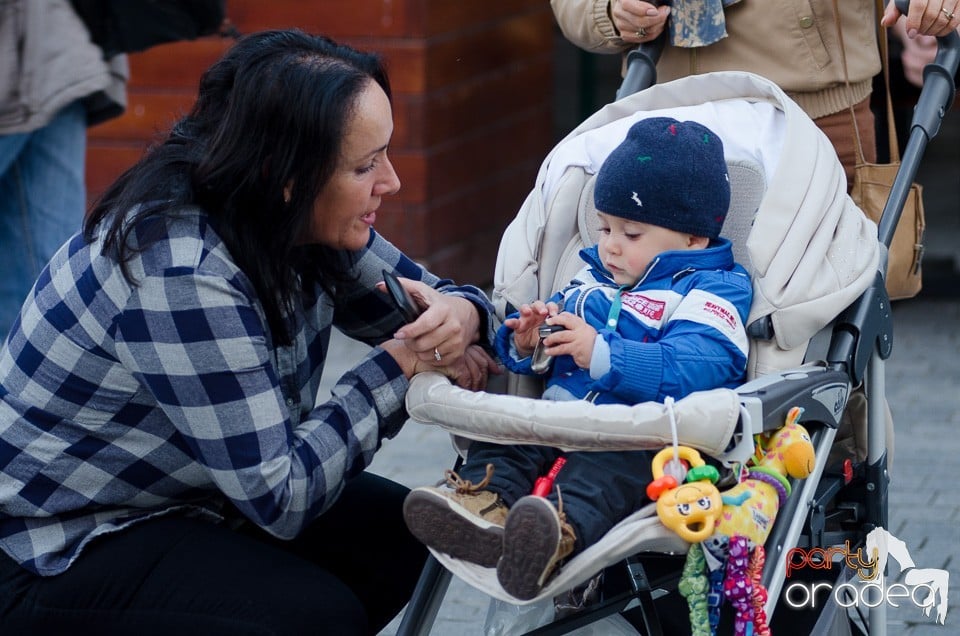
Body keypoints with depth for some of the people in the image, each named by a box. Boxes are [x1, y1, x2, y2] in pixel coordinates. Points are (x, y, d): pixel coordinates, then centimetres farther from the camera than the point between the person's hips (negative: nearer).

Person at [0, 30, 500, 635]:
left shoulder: (298, 223, -6)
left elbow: (425, 294, 8)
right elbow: (279, 497, -29)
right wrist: (398, 365, -22)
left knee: (399, 537, -3)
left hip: (176, 496, 9)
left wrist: (458, 315, -17)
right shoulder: (180, 274, -32)